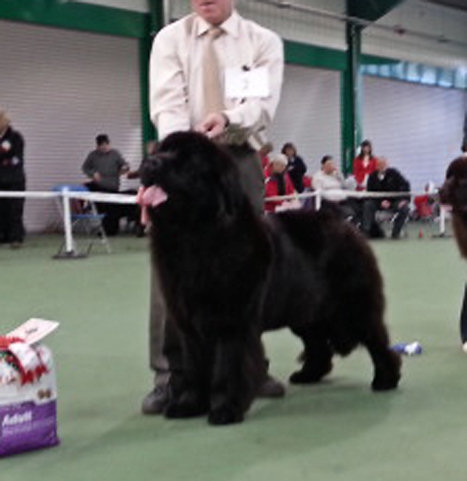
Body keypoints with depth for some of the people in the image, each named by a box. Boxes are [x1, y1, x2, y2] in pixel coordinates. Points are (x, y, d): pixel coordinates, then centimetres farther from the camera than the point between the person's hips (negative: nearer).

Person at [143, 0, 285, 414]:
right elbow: (167, 103, -9)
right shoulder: (170, 39, 4)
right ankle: (169, 374, -1)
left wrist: (228, 118, -31)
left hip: (241, 160, 1)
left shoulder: (264, 42, 5)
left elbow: (263, 103, -10)